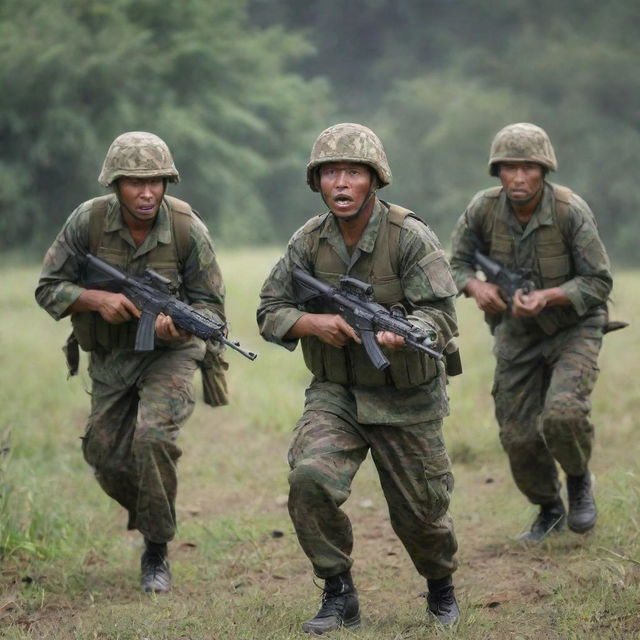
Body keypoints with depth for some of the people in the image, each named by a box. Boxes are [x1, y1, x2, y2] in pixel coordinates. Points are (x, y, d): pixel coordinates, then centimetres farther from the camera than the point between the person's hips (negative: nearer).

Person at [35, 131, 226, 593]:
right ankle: (146, 517, 38)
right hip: (109, 358, 3)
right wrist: (96, 300, -26)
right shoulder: (89, 221, -15)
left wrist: (181, 325, -33)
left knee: (153, 437, -25)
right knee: (107, 459, 5)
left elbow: (212, 305, -11)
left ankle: (157, 550, -8)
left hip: (169, 352, -3)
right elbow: (49, 288, -8)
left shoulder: (187, 229, -19)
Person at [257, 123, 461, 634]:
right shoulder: (309, 242, -4)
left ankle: (441, 586, 42)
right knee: (310, 478, -23)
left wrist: (394, 336, -41)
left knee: (420, 513, 8)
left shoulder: (410, 237, -16)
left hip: (408, 401, -2)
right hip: (335, 394, 2)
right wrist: (314, 323, -20)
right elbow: (270, 312, 1)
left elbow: (441, 314, -22)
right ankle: (339, 594, -5)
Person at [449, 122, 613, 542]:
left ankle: (579, 480, 5)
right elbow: (457, 262, 2)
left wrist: (548, 297, -33)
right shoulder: (484, 209, -13)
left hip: (574, 328, -4)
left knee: (563, 413, -27)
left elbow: (598, 282, -17)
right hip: (517, 333, 4)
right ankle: (549, 510, 31)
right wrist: (476, 286, -20)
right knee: (519, 438, 2)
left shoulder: (571, 211, -23)